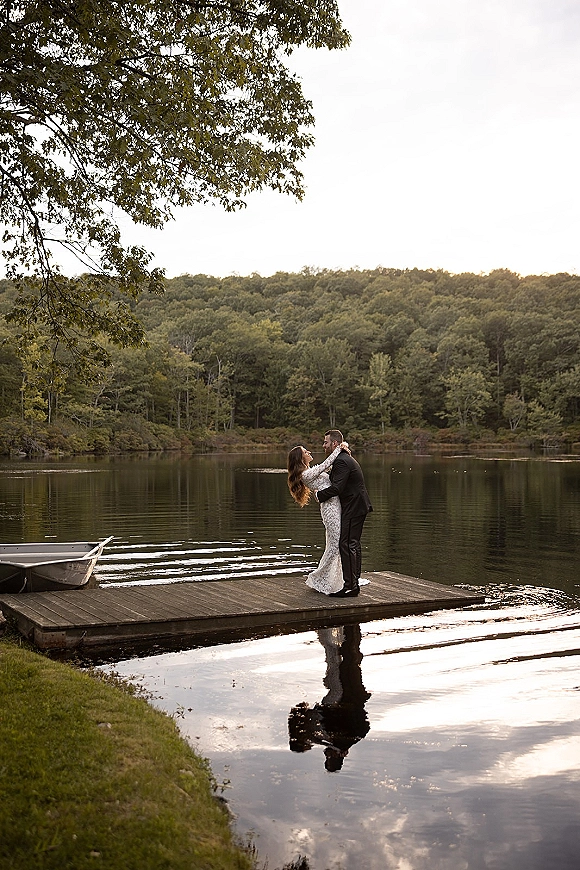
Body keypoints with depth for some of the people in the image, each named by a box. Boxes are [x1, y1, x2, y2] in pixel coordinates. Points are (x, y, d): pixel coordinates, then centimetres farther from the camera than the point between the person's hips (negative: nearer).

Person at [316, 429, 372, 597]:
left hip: (353, 508, -11)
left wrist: (319, 495, -12)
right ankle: (354, 582, 23)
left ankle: (350, 586, -8)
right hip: (358, 507, 11)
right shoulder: (346, 458, 17)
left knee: (347, 545, -10)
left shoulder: (341, 461, -18)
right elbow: (336, 482, 21)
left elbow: (336, 488, -25)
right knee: (353, 544, 15)